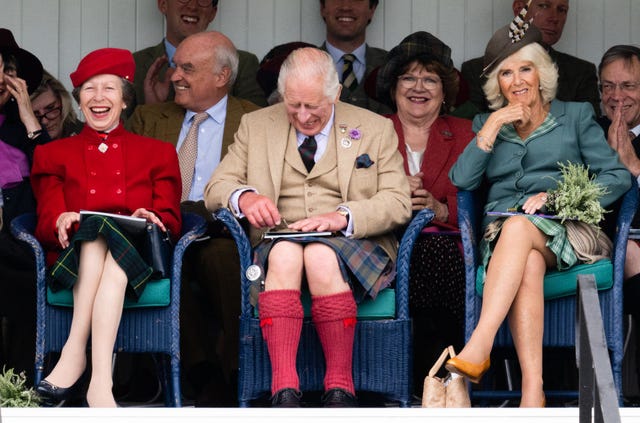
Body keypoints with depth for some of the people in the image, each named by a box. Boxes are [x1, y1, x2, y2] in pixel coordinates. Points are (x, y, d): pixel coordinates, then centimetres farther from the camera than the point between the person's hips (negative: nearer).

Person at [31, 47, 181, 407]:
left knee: (103, 236, -35)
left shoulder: (158, 153, 22)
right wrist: (61, 222, -17)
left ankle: (75, 354, -49)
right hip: (73, 255, 0)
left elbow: (172, 220, 10)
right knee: (98, 231, -35)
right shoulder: (54, 155, 22)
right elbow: (45, 223, 8)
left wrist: (152, 219, -14)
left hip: (138, 254, 0)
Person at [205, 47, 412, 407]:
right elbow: (216, 188, 11)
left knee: (321, 256, -37)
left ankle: (340, 388, -32)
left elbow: (398, 202, 1)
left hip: (353, 243, -1)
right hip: (279, 239, 1)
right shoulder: (256, 126, 15)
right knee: (284, 254, -36)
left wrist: (343, 216, -17)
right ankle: (284, 388, -43)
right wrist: (243, 197, -14)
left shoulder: (376, 130, 10)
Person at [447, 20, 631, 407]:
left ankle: (478, 348, -52)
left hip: (567, 232, -1)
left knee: (518, 227, -38)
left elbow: (618, 178, 5)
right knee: (528, 264, -37)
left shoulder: (576, 117, 17)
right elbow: (461, 181, 7)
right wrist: (492, 128, -1)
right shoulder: (487, 124, 24)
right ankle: (532, 395, -52)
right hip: (504, 237, 1)